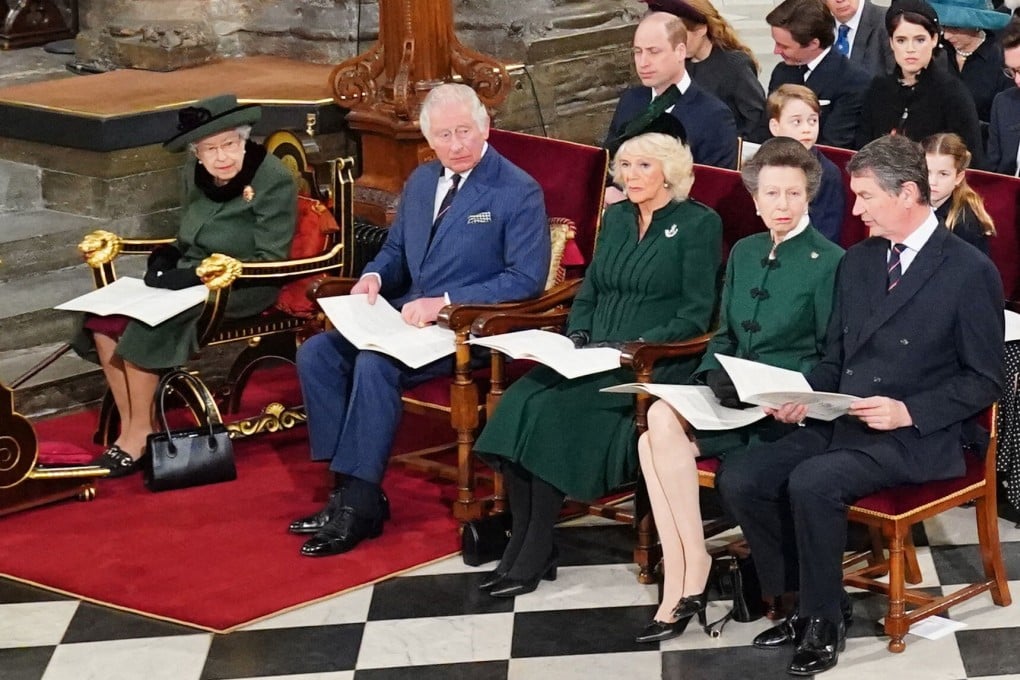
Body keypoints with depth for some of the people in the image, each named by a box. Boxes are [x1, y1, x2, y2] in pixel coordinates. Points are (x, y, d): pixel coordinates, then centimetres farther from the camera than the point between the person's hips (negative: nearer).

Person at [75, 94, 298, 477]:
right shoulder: (196, 173, 6)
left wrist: (200, 274, -23)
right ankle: (127, 427, -8)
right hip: (190, 279, 7)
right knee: (105, 319, -15)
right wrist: (165, 259, -3)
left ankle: (139, 435, -12)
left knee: (145, 326, -26)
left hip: (241, 289, -7)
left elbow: (271, 261, -16)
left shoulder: (273, 180, -14)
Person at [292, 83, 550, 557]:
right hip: (406, 314, 8)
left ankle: (360, 504, -23)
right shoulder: (420, 181, 14)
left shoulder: (519, 193, -8)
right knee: (315, 354, -12)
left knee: (375, 364, -31)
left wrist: (445, 303, -20)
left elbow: (527, 279, -14)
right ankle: (347, 486, -11)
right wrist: (373, 277, -1)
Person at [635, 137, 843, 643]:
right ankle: (680, 584, -22)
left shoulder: (829, 263, -3)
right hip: (731, 399, 6)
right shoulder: (744, 253, 17)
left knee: (663, 418, -27)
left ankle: (691, 572, -18)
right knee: (653, 440, -24)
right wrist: (709, 383, 1)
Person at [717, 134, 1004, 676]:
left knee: (811, 483, -32)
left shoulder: (970, 272, -8)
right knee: (738, 480, -13)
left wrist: (908, 411, -20)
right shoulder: (857, 262, 13)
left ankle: (824, 619, -10)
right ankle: (811, 601, 3)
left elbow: (984, 380, -7)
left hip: (916, 438, -7)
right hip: (840, 423, 7)